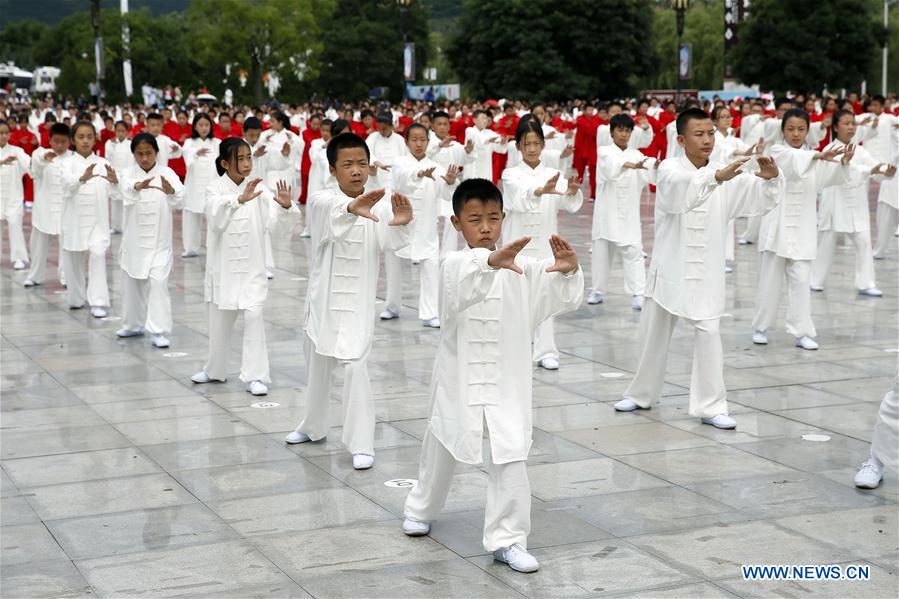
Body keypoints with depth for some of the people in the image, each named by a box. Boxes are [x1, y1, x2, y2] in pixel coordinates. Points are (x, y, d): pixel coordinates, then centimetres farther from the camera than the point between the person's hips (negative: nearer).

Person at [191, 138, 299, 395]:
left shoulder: (258, 190, -3)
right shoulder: (216, 188, -6)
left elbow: (278, 224, -10)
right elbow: (216, 216, -28)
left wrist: (286, 206, -32)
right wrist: (240, 199, -45)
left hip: (251, 267, 0)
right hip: (223, 266, 0)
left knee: (253, 316, -13)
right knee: (220, 320, 13)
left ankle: (256, 375, -7)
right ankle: (215, 369, 34)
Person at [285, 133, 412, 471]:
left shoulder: (377, 206, -6)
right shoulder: (323, 201, -9)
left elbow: (388, 243, -24)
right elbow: (333, 212, -34)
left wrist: (401, 224, -48)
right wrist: (353, 208, -58)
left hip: (358, 301, -2)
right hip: (324, 297, 2)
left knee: (355, 366, -14)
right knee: (317, 365, 17)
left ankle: (361, 444, -7)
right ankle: (314, 426, 40)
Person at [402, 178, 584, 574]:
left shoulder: (521, 268, -4)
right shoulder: (454, 264, -12)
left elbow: (564, 299, -11)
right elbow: (464, 287, -36)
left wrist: (569, 271, -34)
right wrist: (492, 262, -58)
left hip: (506, 380, 0)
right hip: (460, 377, 0)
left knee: (510, 456, -10)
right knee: (442, 447, 20)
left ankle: (507, 539, 1)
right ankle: (421, 508, 46)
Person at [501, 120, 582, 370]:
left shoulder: (553, 175, 5)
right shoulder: (511, 175, 1)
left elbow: (571, 205, -13)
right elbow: (521, 197, -23)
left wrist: (573, 192, -37)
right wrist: (542, 190, -44)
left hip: (545, 245, 1)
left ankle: (545, 352, -1)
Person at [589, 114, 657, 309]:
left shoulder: (636, 155, 7)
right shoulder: (604, 152, 0)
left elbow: (650, 177, -11)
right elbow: (611, 167, -24)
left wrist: (657, 167, -36)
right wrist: (630, 165, -45)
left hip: (629, 213, 1)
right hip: (607, 211, -1)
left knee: (633, 251, -7)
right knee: (602, 251, 7)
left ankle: (638, 294, -10)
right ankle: (598, 290, 21)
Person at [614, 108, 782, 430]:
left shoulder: (727, 174, 1)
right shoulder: (670, 169, -9)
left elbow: (762, 198, -7)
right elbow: (682, 188, -32)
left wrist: (771, 177, -30)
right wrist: (718, 177, -49)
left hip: (706, 270, 1)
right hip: (669, 267, -1)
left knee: (708, 333, -7)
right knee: (654, 333, 12)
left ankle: (711, 406, -1)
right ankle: (642, 394, 31)